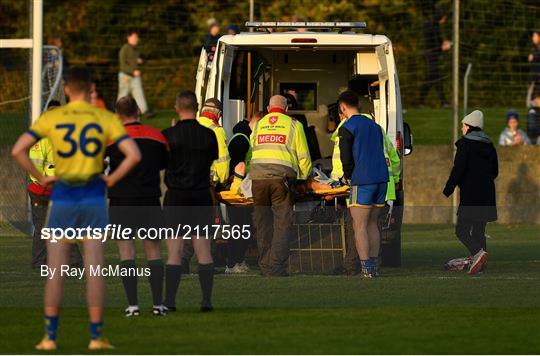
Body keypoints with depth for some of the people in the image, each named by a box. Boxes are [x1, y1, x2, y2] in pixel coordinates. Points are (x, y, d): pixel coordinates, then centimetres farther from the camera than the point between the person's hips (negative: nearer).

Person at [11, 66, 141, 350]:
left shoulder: (51, 118, -2)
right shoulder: (106, 119, -1)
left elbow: (17, 151, -9)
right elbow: (134, 155, -10)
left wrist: (40, 178, 2)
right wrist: (112, 179, 2)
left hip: (62, 198, 0)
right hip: (94, 198, 0)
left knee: (55, 271, 5)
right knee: (94, 270, 3)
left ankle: (50, 337, 2)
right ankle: (96, 336, 3)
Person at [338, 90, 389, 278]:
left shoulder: (347, 128, -5)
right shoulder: (374, 126, 18)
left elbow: (346, 157, -10)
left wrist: (348, 176, 8)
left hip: (362, 182, -7)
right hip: (381, 178, 7)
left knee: (360, 226, -3)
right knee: (372, 224, 12)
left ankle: (366, 269, -9)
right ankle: (373, 267, 9)